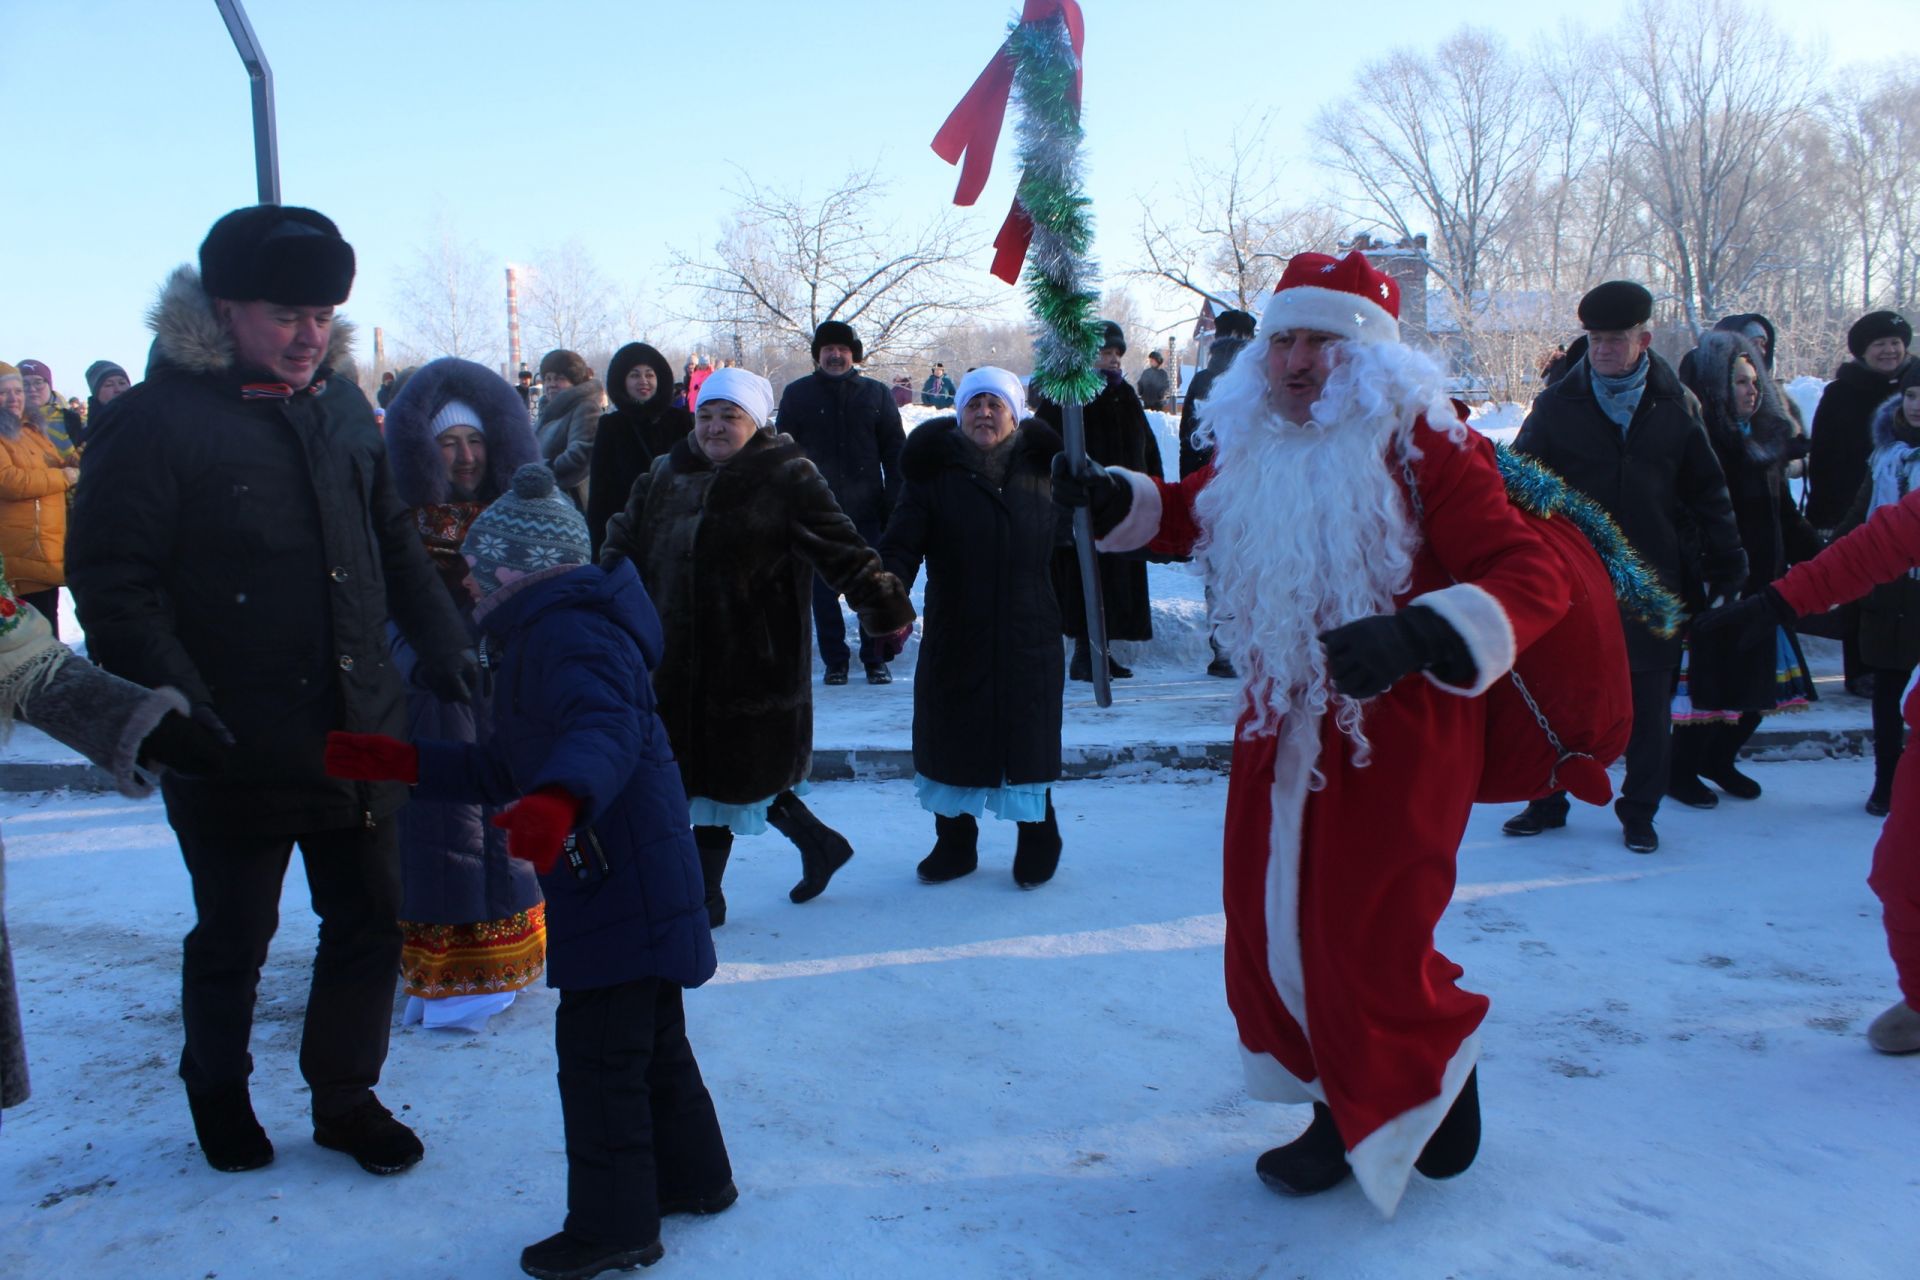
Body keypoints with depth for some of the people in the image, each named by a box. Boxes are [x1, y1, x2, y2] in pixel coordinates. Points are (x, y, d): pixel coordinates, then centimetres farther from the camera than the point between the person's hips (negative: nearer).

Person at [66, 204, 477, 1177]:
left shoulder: (341, 405, 8)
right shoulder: (158, 419, -11)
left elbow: (393, 541, 17)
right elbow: (113, 583, -13)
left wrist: (439, 641, 7)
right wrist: (175, 700, -22)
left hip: (359, 731, 5)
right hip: (235, 749, -5)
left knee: (368, 923, 12)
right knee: (233, 936, 13)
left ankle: (345, 1096, 32)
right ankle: (218, 1090, 40)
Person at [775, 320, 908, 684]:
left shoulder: (875, 393, 7)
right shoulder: (798, 394, 5)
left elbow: (894, 450, 8)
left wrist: (894, 502, 1)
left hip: (867, 510, 0)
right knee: (823, 589, 4)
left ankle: (875, 659, 15)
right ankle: (834, 661, 15)